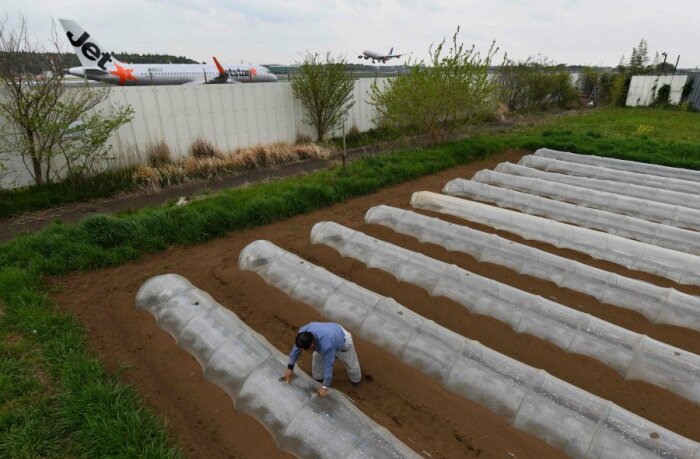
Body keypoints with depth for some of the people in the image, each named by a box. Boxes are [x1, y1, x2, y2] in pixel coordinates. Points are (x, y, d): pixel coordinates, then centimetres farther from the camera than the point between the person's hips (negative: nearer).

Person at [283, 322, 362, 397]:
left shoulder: (327, 345, -48)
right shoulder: (303, 331, -33)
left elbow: (328, 365, -35)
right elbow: (296, 348, -14)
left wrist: (325, 387, -22)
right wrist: (290, 367, -6)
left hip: (342, 340, -5)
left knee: (351, 365, 12)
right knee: (316, 357, 0)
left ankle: (356, 380, 42)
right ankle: (318, 379, 25)